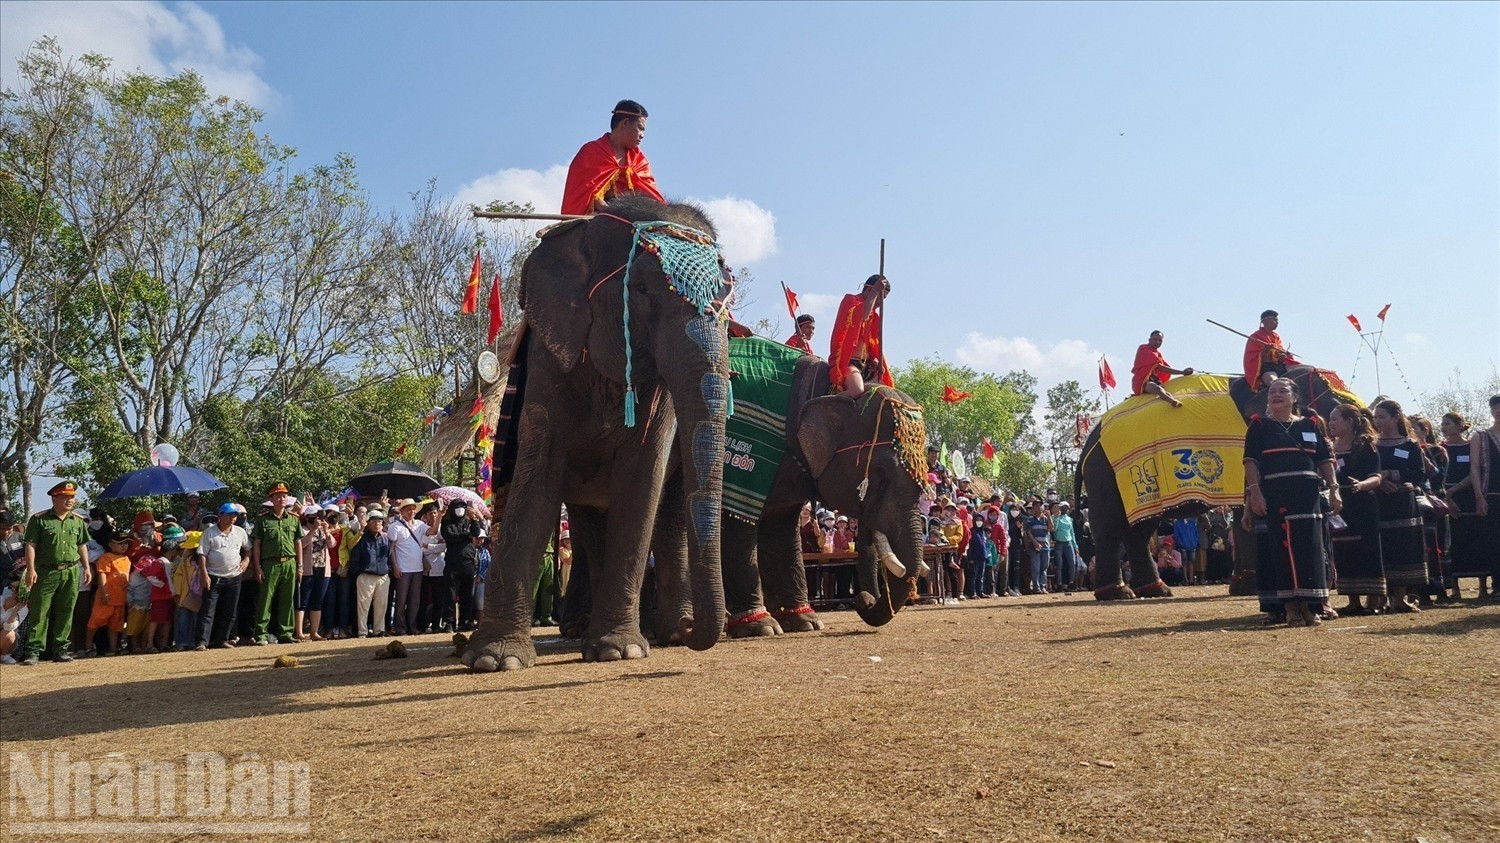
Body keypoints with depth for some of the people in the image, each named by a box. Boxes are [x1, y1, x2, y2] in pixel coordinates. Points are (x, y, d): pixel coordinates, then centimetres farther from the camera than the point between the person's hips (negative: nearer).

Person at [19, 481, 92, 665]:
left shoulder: (78, 521, 11)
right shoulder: (39, 519, -3)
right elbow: (30, 545, -6)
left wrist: (87, 568, 12)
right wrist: (31, 569, -13)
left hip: (71, 572, 4)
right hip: (46, 572, -3)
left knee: (66, 613, 6)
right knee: (40, 612, -2)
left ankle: (61, 649, 13)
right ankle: (34, 650, 1)